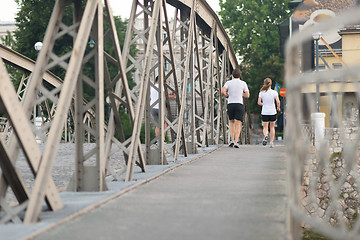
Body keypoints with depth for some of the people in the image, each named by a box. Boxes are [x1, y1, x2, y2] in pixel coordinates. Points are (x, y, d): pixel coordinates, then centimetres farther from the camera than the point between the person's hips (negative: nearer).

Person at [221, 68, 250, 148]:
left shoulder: (228, 83, 4)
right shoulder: (243, 83, 3)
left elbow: (222, 91, -14)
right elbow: (247, 95, 2)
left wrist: (227, 96, 7)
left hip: (230, 105, 2)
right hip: (239, 105, -2)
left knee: (232, 122, 19)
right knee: (238, 124, -4)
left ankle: (232, 140, 7)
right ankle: (236, 142, -18)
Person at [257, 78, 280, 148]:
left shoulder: (261, 93, -2)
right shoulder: (274, 92, -4)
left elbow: (259, 102, -6)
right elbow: (278, 101, -13)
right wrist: (278, 107, 6)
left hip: (264, 112, 0)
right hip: (273, 112, 0)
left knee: (265, 128, 8)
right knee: (272, 127, 15)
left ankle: (266, 135, -25)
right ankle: (271, 142, 11)